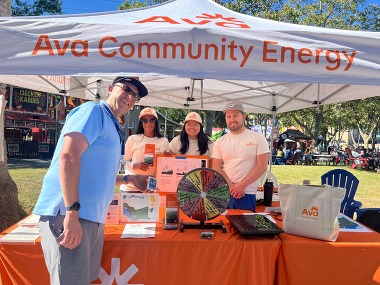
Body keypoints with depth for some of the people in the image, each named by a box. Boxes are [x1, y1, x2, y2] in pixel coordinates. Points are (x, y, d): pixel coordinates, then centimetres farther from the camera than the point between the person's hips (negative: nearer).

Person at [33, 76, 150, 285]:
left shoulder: (112, 128, 21)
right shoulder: (94, 111, -6)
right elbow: (68, 156, -20)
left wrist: (128, 179, 24)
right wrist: (72, 212, -24)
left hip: (93, 219, 10)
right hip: (68, 215, -9)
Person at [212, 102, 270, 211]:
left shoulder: (258, 138, 2)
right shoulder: (219, 142, 9)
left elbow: (262, 166, -5)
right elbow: (216, 168, 3)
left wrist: (242, 185, -11)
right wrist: (231, 187, -11)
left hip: (248, 193, -2)